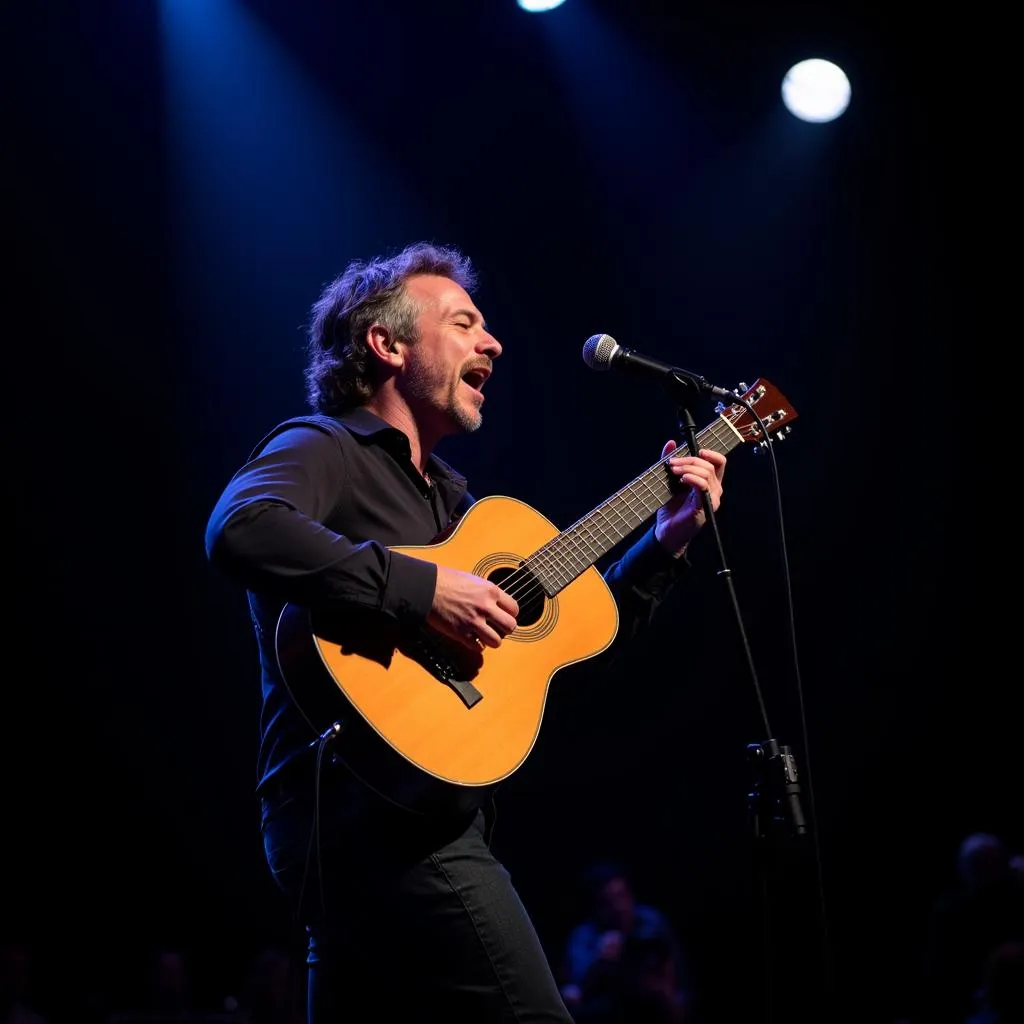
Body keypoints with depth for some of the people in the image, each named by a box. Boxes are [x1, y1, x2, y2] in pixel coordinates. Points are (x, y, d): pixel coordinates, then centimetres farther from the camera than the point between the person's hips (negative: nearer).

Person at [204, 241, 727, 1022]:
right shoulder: (324, 449, -3)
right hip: (368, 803, -10)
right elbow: (241, 529, -27)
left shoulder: (448, 495, 24)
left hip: (404, 810, 10)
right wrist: (419, 588, -27)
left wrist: (669, 539, 18)